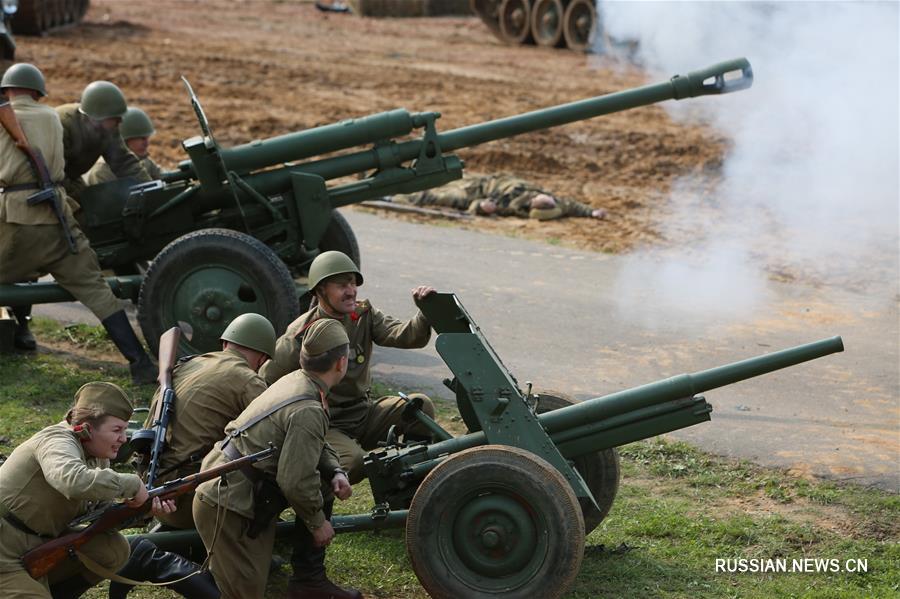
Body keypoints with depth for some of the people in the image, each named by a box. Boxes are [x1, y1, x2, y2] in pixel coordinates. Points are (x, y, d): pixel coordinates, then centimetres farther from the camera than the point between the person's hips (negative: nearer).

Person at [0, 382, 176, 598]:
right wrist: (132, 484, -32)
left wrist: (145, 507, -12)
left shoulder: (97, 458, 6)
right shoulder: (59, 442, -21)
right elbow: (75, 481, -43)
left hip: (39, 550, 9)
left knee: (114, 549, -1)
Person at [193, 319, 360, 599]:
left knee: (324, 482, 11)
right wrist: (318, 523, -8)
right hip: (225, 504, -10)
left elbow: (313, 446, 20)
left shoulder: (295, 380, 5)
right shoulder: (309, 411, -24)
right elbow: (295, 481, -24)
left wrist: (336, 472, 3)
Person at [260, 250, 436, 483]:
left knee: (420, 405, -16)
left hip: (363, 414, 5)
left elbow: (406, 336, -13)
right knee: (354, 462, -33)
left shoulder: (364, 316, 2)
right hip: (325, 425, -5)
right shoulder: (300, 335, -13)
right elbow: (265, 382, -6)